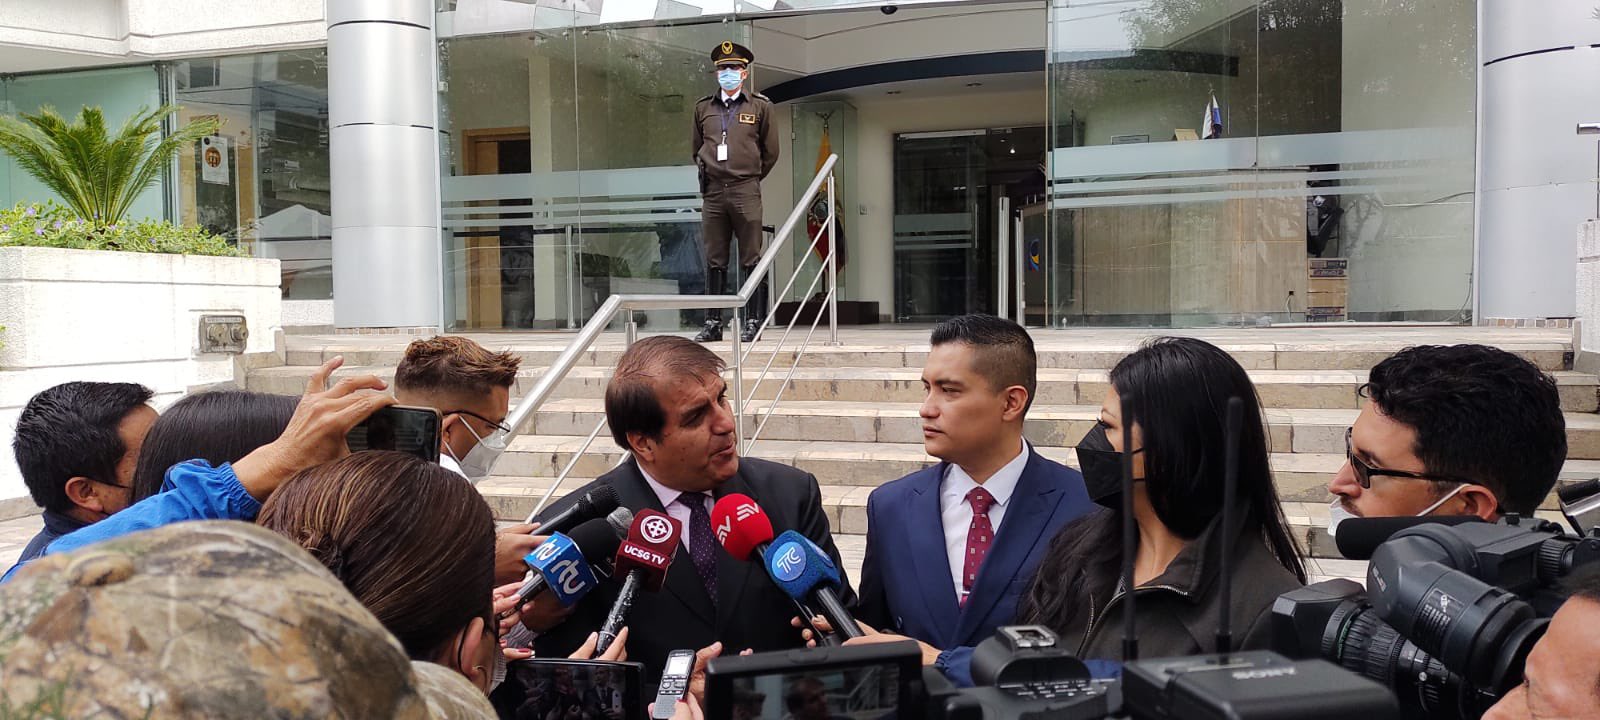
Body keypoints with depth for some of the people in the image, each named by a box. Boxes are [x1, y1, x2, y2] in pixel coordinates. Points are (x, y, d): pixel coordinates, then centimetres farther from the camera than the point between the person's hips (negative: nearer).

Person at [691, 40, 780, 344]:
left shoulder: (760, 106, 4)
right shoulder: (703, 107, 12)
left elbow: (771, 151, 10)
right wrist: (708, 173, 14)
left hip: (746, 192, -3)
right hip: (712, 193, 3)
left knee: (751, 260, -2)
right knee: (714, 260, 6)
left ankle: (753, 323, 3)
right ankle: (713, 323, 11)